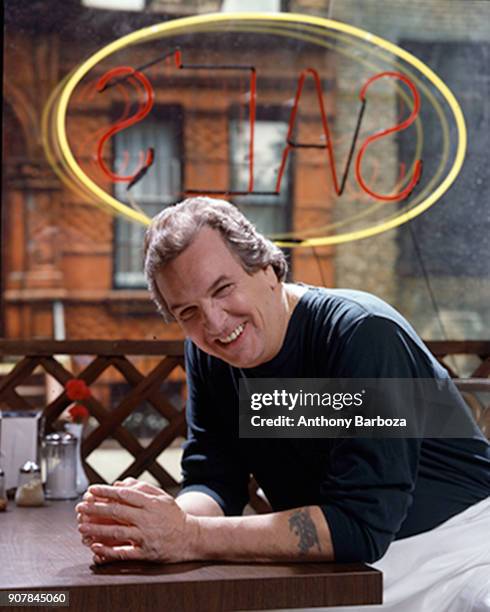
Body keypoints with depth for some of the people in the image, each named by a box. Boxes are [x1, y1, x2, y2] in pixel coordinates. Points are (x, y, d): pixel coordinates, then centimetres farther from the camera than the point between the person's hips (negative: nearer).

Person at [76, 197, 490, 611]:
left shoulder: (362, 334, -22)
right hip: (338, 569, 4)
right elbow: (212, 482, -2)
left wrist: (189, 538, -30)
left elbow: (361, 524, -27)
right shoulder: (207, 354, 0)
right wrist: (141, 524, -23)